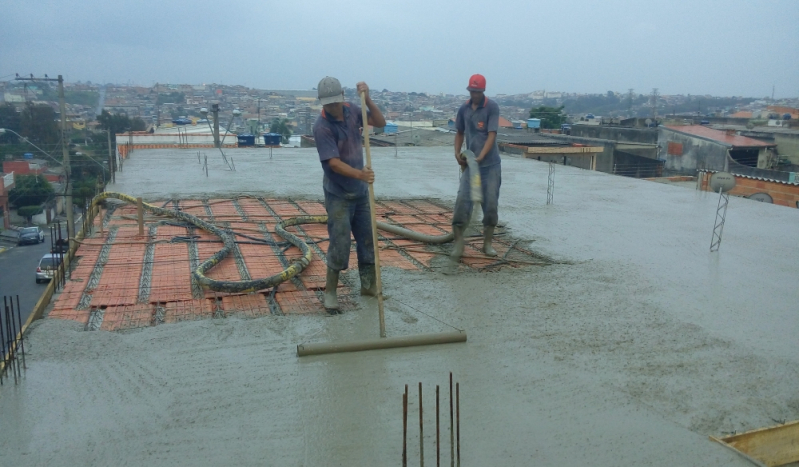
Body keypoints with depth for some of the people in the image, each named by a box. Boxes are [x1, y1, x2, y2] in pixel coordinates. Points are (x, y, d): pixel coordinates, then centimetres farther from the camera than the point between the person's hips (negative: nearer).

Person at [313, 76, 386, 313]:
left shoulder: (351, 110, -2)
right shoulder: (322, 126, -22)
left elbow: (380, 122, -1)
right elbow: (334, 163, -28)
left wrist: (367, 99, -15)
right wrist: (360, 174, -42)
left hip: (360, 191, 7)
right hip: (338, 194, -7)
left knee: (367, 238, 13)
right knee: (340, 243, -6)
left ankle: (368, 284, 26)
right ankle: (330, 291, 9)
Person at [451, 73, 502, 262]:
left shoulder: (492, 107, -8)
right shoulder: (463, 109, 6)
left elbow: (492, 135, -15)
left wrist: (480, 157, -26)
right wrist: (457, 153, -1)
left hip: (491, 164, -3)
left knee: (491, 203, 2)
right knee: (463, 200, -8)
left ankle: (487, 243, 15)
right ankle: (458, 243, -3)